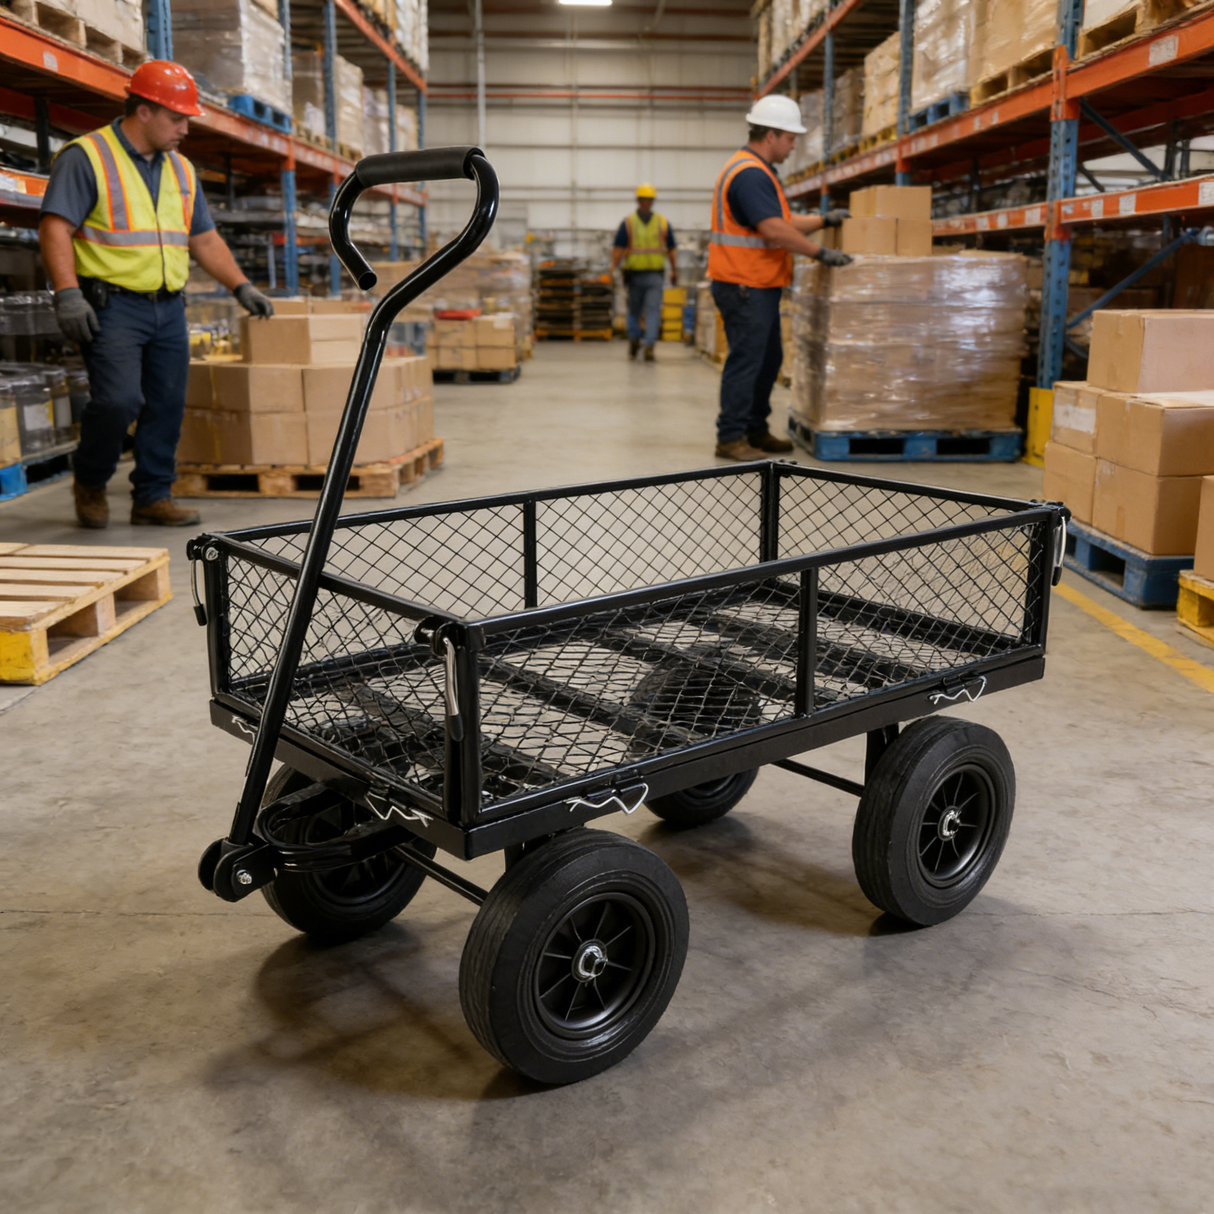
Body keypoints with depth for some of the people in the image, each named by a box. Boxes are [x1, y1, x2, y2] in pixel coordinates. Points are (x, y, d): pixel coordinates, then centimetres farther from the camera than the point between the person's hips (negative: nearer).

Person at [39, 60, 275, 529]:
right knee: (119, 399, -16)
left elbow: (205, 239, 23)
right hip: (112, 305, -7)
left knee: (168, 404, 4)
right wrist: (67, 293, -20)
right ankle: (90, 483, 8)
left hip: (168, 307, 7)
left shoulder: (180, 170, 18)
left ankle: (153, 495, 15)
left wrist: (241, 286, 11)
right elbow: (55, 228, -10)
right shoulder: (86, 157, -3)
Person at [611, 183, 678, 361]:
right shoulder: (664, 223, 2)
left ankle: (634, 340, 9)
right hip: (656, 275, 0)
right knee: (653, 311, 1)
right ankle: (649, 345, -5)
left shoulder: (627, 223, 1)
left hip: (634, 273, 0)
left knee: (634, 311, 9)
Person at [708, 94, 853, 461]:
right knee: (745, 361, -7)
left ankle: (755, 431, 24)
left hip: (759, 285, 11)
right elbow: (774, 230, -24)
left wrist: (825, 221, 17)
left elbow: (782, 221, 24)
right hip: (744, 286, -11)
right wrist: (821, 253, -18)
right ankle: (731, 438, -2)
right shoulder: (749, 174, -17)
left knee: (768, 359, 15)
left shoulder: (758, 172, 18)